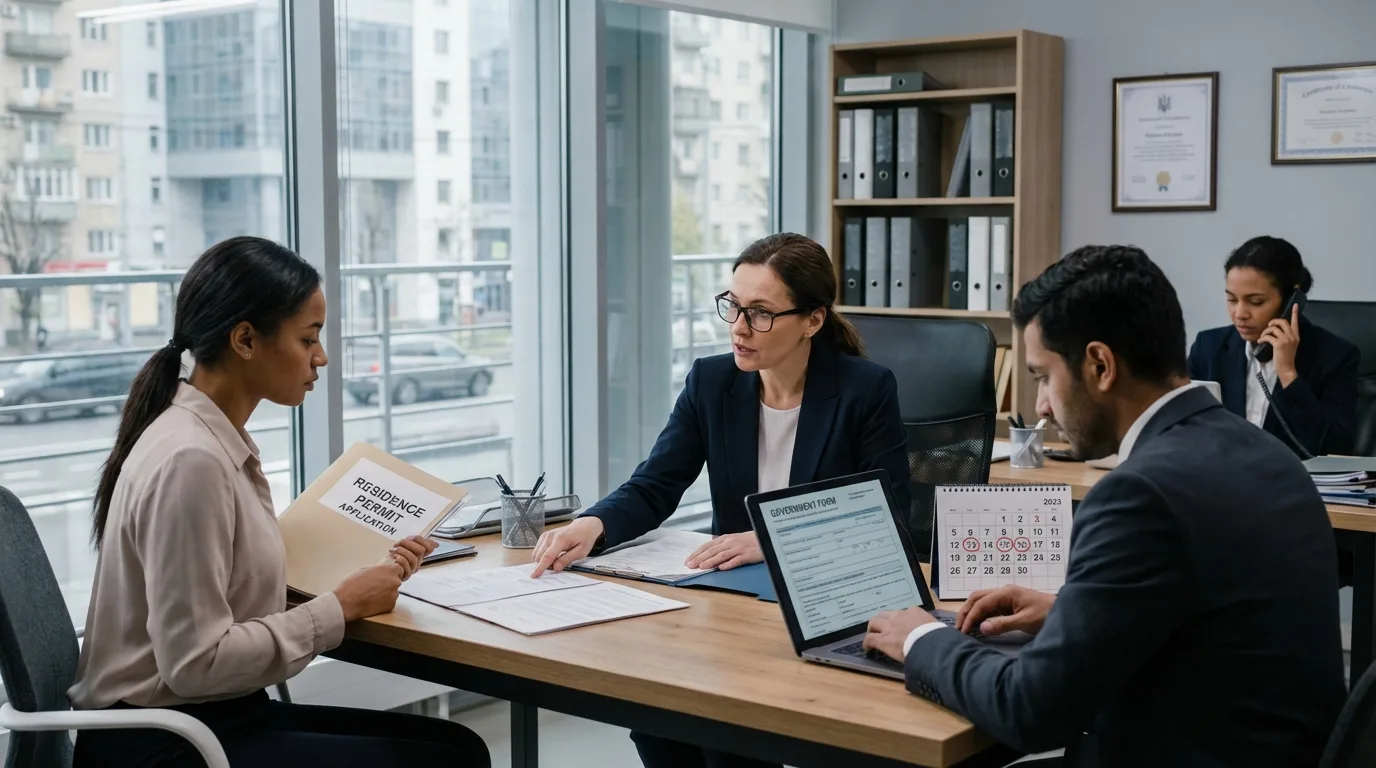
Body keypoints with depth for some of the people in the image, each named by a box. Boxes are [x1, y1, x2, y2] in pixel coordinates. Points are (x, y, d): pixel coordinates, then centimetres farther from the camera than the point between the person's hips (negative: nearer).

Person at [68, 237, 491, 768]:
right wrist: (341, 607, -15)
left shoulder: (222, 442, 7)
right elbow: (195, 662, -23)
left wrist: (368, 571, 0)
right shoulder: (190, 460, -21)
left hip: (221, 716, 9)